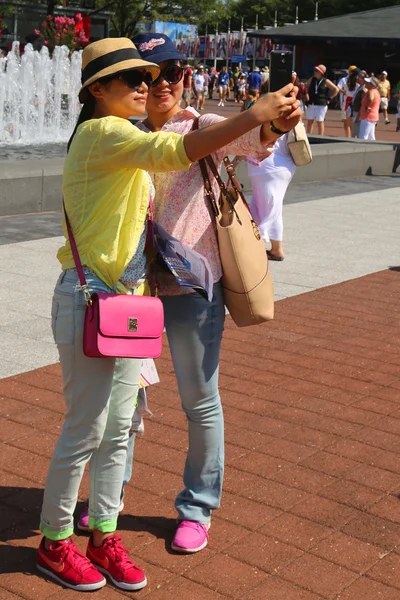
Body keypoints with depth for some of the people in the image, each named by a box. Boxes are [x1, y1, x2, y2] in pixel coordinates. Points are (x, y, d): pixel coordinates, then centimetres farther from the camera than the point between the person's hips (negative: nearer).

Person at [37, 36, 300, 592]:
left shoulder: (123, 141, 17)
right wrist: (256, 114, -36)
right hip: (89, 300, -9)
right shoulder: (102, 133, -15)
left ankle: (103, 536, 26)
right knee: (85, 431, 1)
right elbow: (174, 151, -33)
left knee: (119, 426, 13)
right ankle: (54, 543, 19)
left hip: (126, 298, 9)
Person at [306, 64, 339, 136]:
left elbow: (336, 89, -2)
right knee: (309, 121, 8)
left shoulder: (326, 81, -5)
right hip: (311, 104, 5)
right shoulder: (312, 79, 7)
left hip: (321, 105, -5)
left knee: (320, 122, -3)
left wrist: (329, 98, -4)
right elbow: (306, 86, 22)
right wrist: (307, 96, 11)